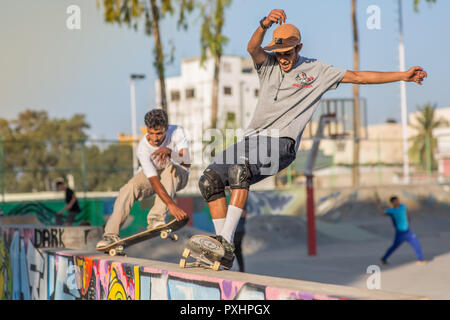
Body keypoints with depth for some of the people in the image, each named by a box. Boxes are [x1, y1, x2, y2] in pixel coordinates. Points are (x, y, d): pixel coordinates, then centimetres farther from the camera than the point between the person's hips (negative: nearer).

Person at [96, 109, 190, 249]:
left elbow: (187, 163, -30)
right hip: (151, 174, 0)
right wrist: (171, 204, -46)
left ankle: (157, 218, -37)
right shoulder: (143, 148, -28)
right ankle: (111, 234, -27)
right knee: (129, 188, -28)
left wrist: (169, 151, -49)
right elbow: (153, 180, -35)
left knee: (171, 167, -36)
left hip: (177, 176, 0)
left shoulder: (177, 132, -24)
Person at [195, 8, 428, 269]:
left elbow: (358, 77, 11)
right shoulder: (268, 64, 12)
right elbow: (253, 48, -10)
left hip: (281, 144, -5)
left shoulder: (316, 71, 8)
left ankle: (226, 243, -35)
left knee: (239, 170, -32)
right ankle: (224, 249, -10)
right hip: (253, 139, 5)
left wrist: (403, 76, 7)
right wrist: (265, 24, -32)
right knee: (210, 179, -11)